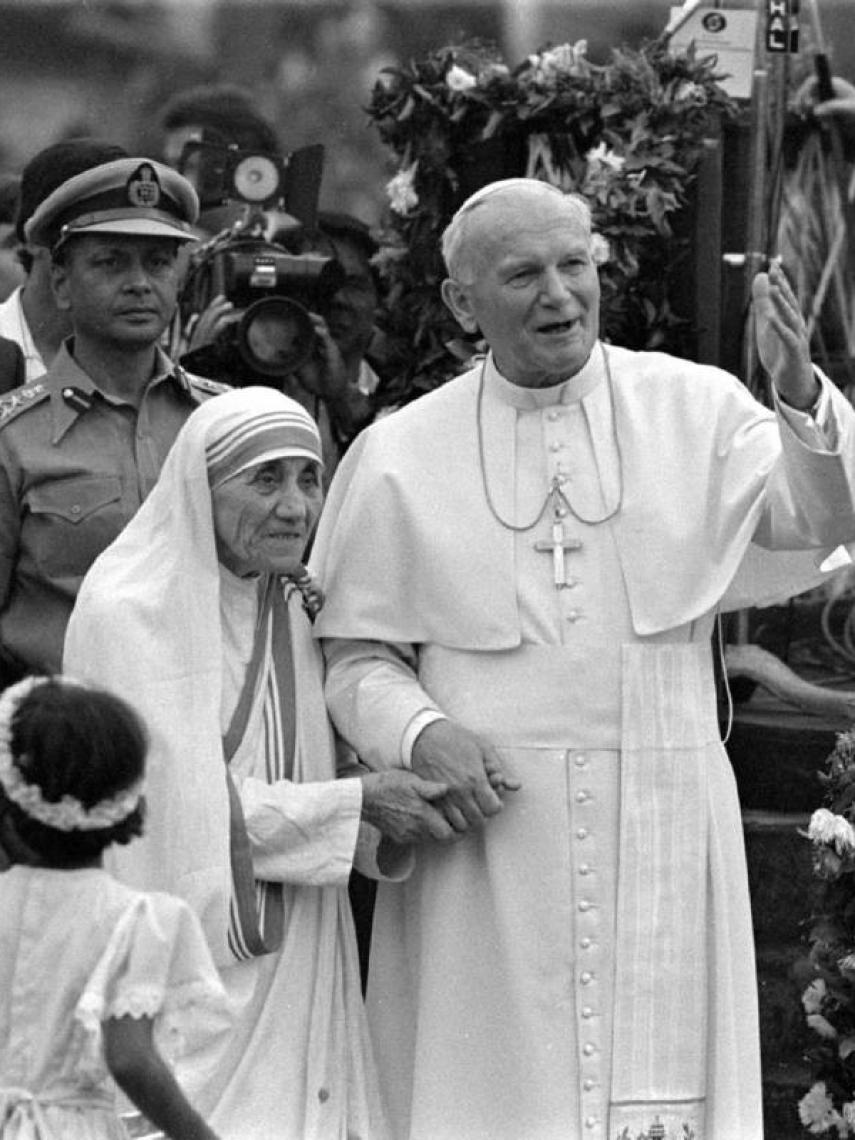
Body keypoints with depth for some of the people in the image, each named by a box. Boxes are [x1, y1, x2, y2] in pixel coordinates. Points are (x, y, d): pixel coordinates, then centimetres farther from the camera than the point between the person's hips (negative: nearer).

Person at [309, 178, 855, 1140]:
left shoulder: (692, 409, 5)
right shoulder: (400, 455, 4)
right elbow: (356, 655, 6)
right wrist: (421, 734, -13)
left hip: (659, 831, 1)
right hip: (487, 824, -1)